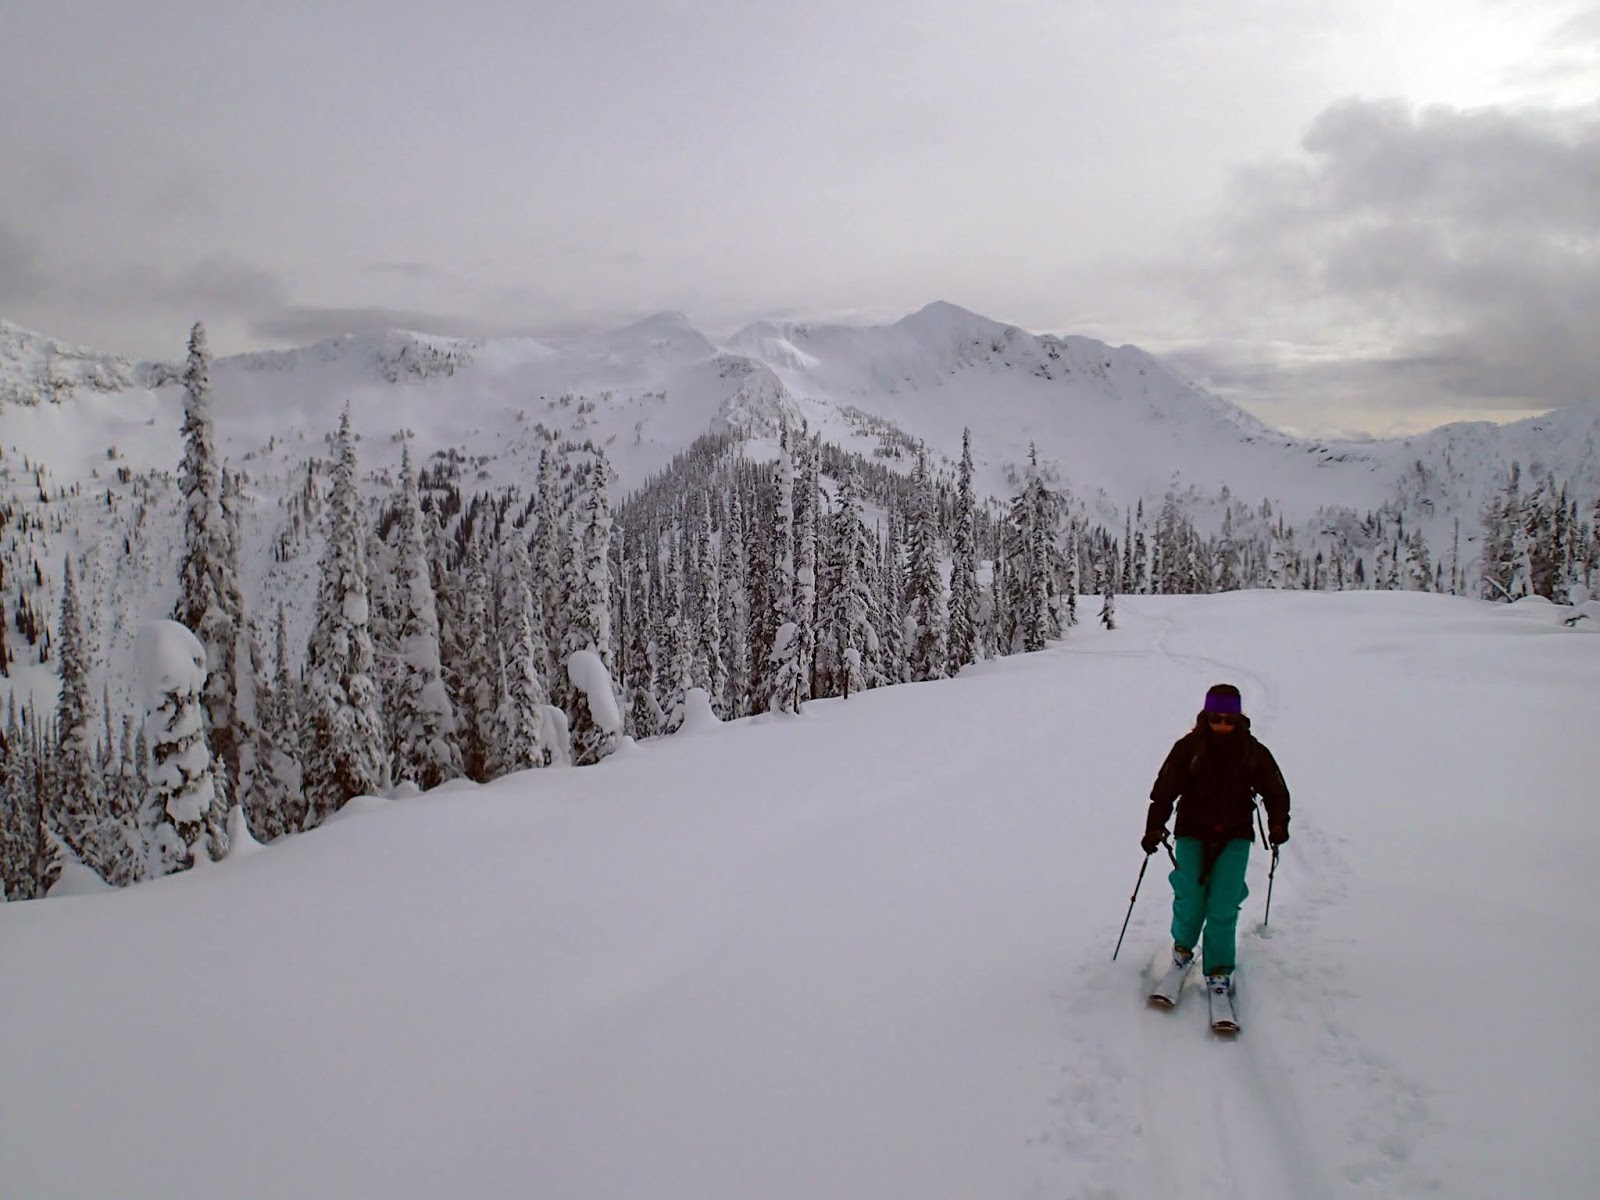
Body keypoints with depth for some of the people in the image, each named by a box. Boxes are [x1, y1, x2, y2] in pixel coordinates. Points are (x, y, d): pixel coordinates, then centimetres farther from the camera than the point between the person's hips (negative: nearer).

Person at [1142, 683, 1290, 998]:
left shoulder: (1253, 751, -4)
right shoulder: (1188, 747, -9)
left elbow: (1276, 792, 5)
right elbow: (1164, 789, -8)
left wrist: (1278, 825, -11)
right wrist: (1154, 828, -17)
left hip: (1235, 835, 1)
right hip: (1193, 832, -1)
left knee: (1223, 903, -11)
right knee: (1190, 898, -9)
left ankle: (1219, 967, 6)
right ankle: (1183, 943, 24)